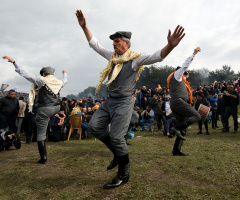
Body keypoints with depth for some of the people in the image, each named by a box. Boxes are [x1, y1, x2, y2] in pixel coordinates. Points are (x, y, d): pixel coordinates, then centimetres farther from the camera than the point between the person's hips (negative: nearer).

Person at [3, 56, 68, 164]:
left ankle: (43, 158, 5)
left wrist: (13, 61, 0)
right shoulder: (59, 82, 8)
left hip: (45, 109, -5)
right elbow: (65, 81, 32)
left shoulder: (41, 80, -7)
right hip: (56, 108, 5)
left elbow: (25, 73, -7)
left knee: (41, 134, 3)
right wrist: (65, 73, 55)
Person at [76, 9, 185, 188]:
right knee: (94, 126, -2)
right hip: (110, 100, 8)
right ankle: (118, 152, 15)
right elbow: (95, 44, 20)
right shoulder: (112, 57, 14)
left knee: (116, 136, -11)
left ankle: (124, 174, 8)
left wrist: (170, 46, -42)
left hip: (124, 102, -7)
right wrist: (84, 26, 12)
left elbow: (156, 56, -22)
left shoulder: (136, 58, -7)